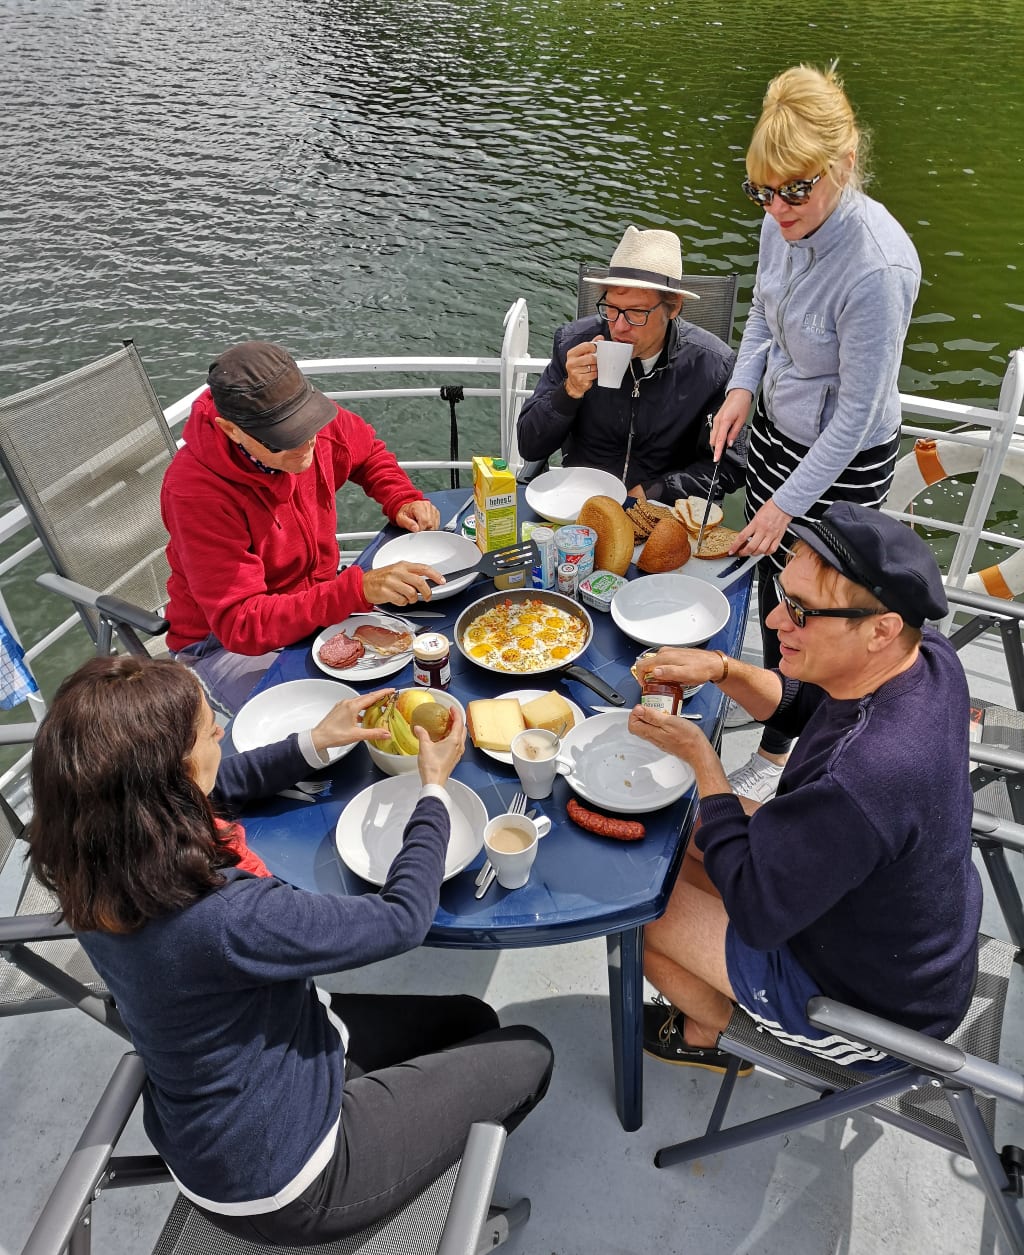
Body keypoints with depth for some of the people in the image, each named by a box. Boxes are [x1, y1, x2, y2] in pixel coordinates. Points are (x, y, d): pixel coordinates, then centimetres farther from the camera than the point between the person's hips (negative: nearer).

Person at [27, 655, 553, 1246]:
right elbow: (402, 919, -28)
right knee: (527, 1057, 9)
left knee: (472, 1020, 18)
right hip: (279, 1184, -7)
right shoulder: (222, 920, -41)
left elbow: (219, 784, 7)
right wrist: (435, 787, -14)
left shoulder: (95, 865, -16)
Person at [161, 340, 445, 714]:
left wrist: (403, 501, -9)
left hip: (321, 601, 6)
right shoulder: (196, 491, -30)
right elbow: (241, 625, -33)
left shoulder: (312, 422, -13)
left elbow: (369, 454, 12)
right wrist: (358, 589, -43)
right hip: (227, 643, -6)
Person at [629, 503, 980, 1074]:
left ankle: (718, 1033, 36)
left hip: (872, 1005, -7)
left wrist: (699, 754, -24)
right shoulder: (930, 653, -18)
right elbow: (801, 703, 2)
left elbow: (755, 913, -29)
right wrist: (723, 669, -16)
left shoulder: (857, 783, -45)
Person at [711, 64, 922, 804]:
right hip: (778, 429, 7)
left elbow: (856, 412, -25)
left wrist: (790, 502, -21)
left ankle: (779, 751, 31)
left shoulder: (877, 266, -31)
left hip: (843, 462, -7)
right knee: (768, 577, 22)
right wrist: (743, 388, -4)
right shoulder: (784, 224, -9)